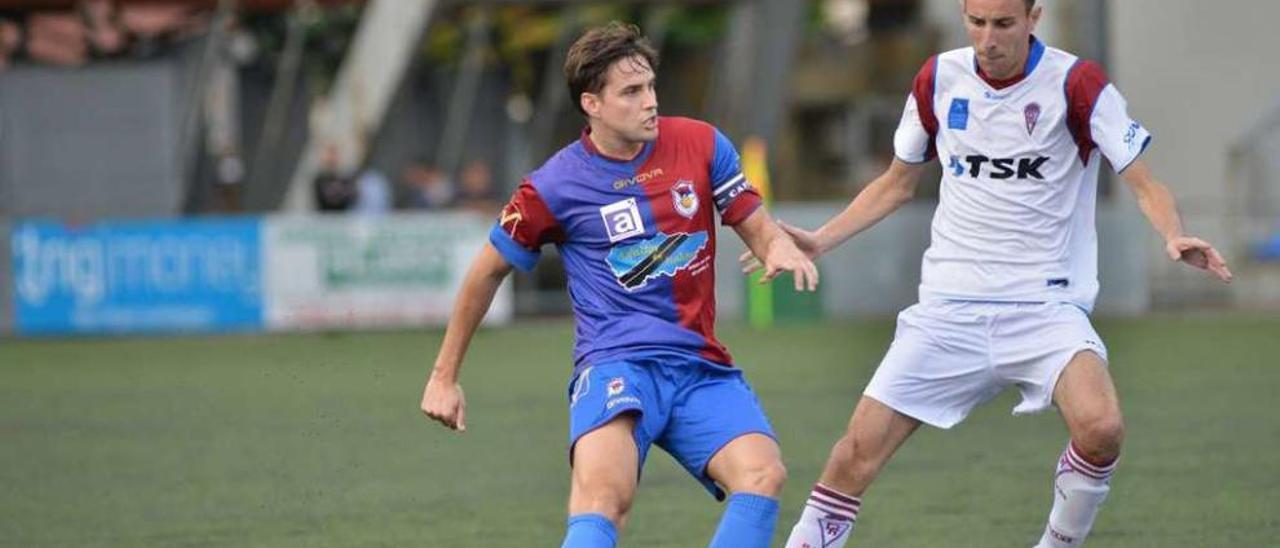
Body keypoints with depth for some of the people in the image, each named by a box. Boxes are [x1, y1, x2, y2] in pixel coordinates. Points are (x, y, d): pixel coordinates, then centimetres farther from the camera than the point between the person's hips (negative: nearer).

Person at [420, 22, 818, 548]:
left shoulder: (700, 144, 4)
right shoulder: (555, 185, -1)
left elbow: (756, 226, 12)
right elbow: (488, 271, 12)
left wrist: (780, 247, -14)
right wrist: (444, 376, 17)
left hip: (701, 366, 3)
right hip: (616, 362, -3)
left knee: (763, 472, -24)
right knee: (604, 495, -32)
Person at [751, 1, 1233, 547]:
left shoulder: (1075, 83, -8)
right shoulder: (939, 79, 4)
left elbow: (1145, 185, -8)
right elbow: (897, 184, 19)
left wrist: (1175, 237, -28)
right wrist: (818, 241, 10)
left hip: (1045, 304, -3)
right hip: (950, 307, 3)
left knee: (1101, 428, -28)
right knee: (860, 447, -7)